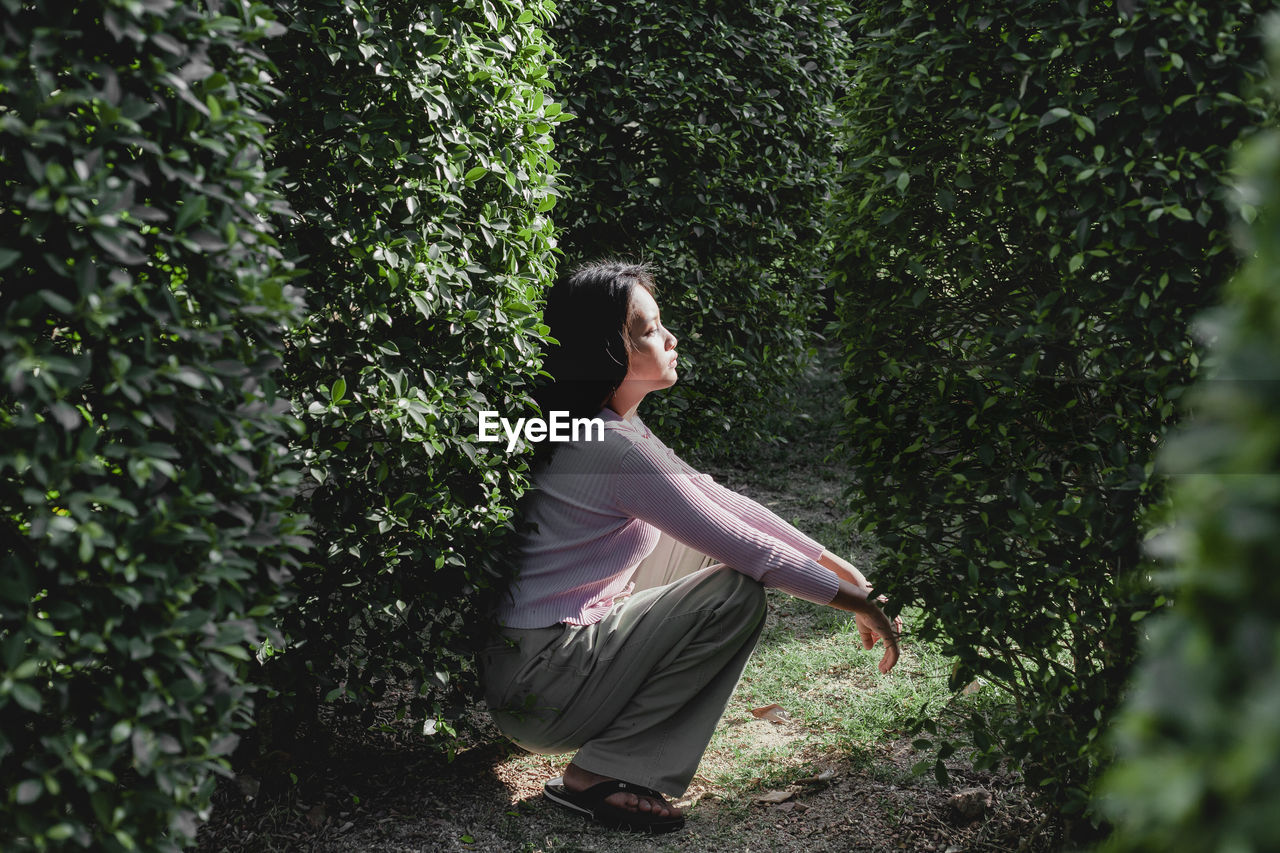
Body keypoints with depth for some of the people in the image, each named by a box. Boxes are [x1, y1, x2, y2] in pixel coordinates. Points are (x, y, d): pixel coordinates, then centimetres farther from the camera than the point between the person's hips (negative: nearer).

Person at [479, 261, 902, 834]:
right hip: (537, 689, -10)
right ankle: (598, 775, -11)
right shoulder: (614, 447, -21)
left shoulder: (611, 429, 10)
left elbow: (720, 501, 12)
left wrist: (836, 565, 9)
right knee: (738, 593, -14)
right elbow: (739, 544, -18)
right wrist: (857, 600, -9)